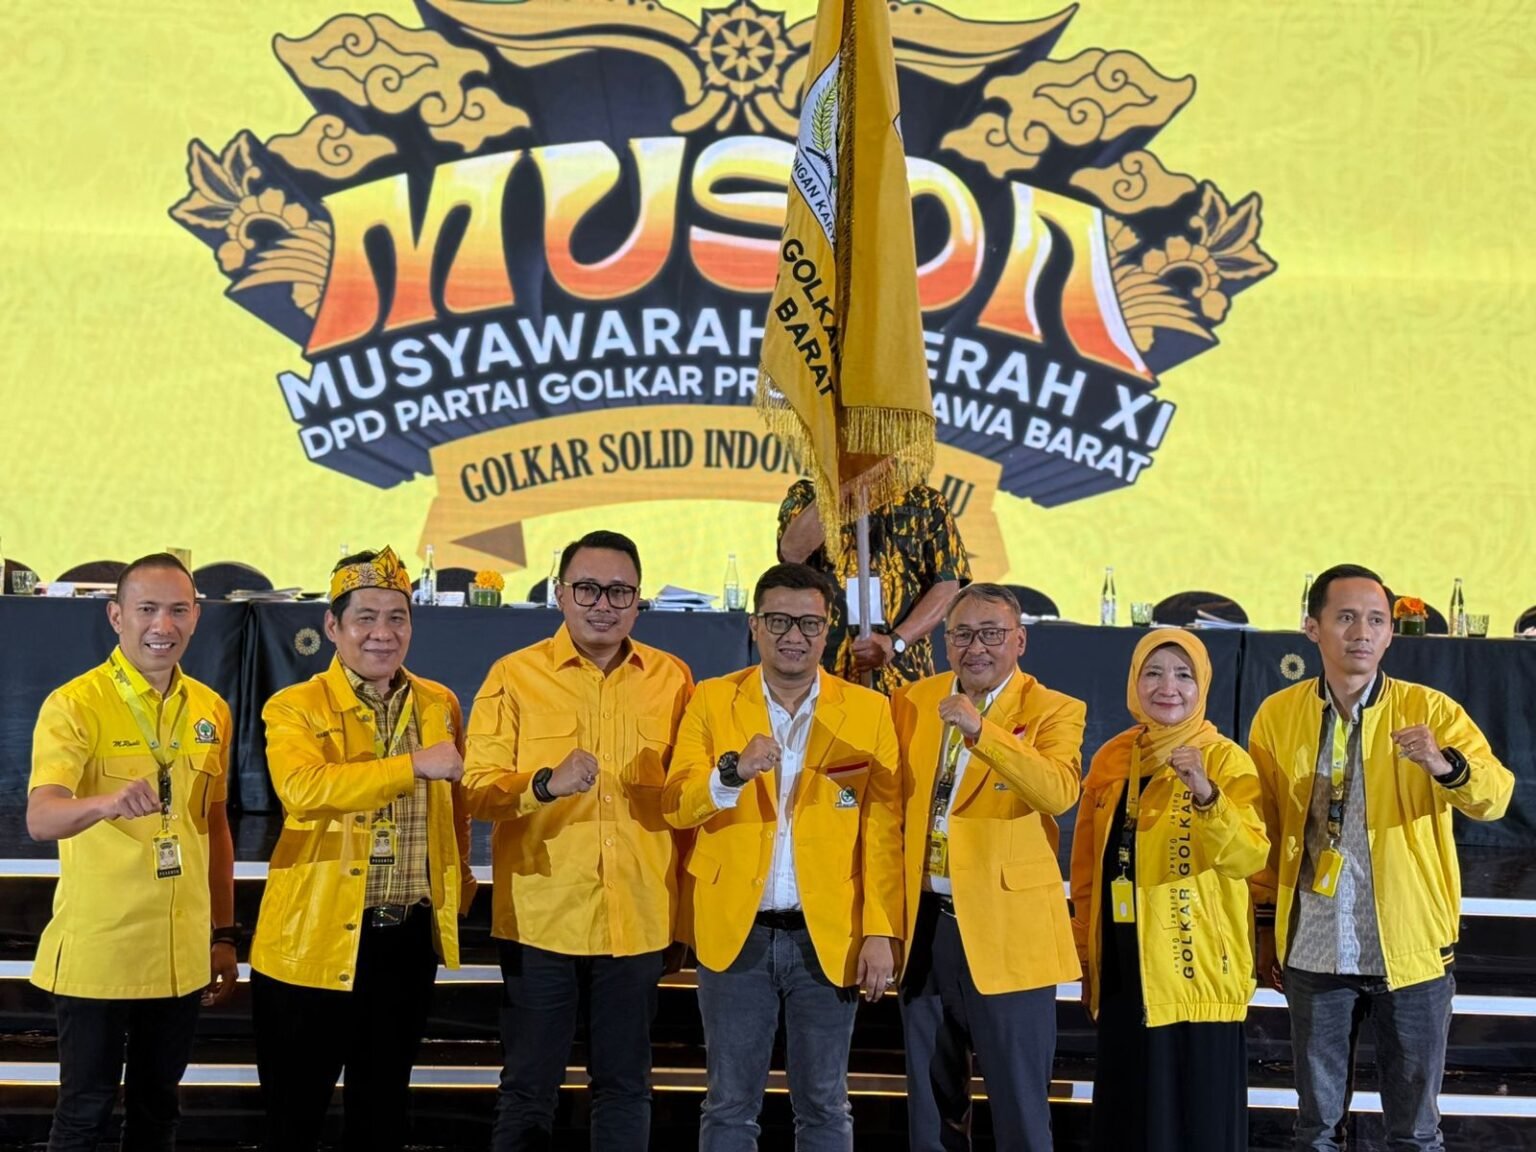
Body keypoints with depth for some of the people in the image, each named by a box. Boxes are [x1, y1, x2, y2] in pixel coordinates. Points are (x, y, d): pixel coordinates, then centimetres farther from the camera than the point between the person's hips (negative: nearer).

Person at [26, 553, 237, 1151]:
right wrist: (109, 802, -45)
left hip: (181, 955, 5)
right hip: (96, 955, -5)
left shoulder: (211, 710, 6)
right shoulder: (74, 704, -11)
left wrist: (224, 934, 14)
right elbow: (40, 819, -25)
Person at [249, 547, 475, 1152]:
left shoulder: (440, 705, 7)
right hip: (317, 937, -4)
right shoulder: (296, 708, -8)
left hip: (410, 937, 4)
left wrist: (459, 888, 9)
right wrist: (413, 764, -32)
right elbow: (302, 788, -28)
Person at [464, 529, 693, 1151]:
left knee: (624, 1086, 13)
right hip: (540, 917, -1)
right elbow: (478, 788, -7)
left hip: (638, 919, 2)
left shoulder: (672, 678, 4)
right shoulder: (515, 674, -2)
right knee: (529, 1087, 8)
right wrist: (545, 785, -24)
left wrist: (686, 903, 7)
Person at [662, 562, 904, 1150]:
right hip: (735, 932, 0)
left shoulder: (869, 710, 2)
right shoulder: (712, 700, 3)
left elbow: (883, 831, -1)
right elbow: (675, 806, -5)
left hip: (827, 936, 0)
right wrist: (733, 771, -24)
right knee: (730, 1105, 9)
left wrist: (881, 932, -8)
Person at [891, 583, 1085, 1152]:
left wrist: (980, 728, -32)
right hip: (924, 924, 5)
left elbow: (1060, 792, -25)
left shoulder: (1053, 711, -7)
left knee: (1019, 1105, 4)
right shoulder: (913, 701, 7)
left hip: (1006, 929, -5)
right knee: (931, 1103, 17)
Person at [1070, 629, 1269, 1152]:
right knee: (1126, 1108, 13)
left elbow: (1250, 857, -21)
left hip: (1195, 972, -5)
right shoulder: (1111, 758, 6)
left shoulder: (1226, 760, -7)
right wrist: (1086, 956, 14)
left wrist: (1205, 794, -35)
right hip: (1124, 971, 5)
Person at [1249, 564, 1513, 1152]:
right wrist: (1266, 928, 8)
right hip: (1314, 952, 1)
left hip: (1412, 950, -1)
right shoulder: (1276, 716, -1)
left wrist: (1446, 764, -38)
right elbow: (1266, 832, 6)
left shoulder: (1430, 709, -6)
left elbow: (1495, 797, -19)